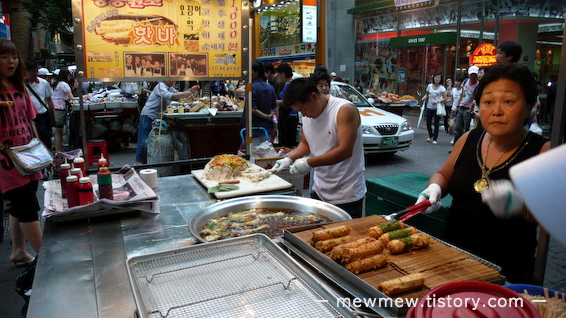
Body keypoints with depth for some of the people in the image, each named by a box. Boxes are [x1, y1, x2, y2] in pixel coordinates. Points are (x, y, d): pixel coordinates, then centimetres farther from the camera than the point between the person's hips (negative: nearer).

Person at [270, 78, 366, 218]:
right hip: (319, 192, 7)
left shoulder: (345, 110, -17)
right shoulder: (307, 115, 6)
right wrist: (289, 159, 0)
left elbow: (345, 150, -24)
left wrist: (309, 163, -25)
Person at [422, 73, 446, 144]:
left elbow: (444, 98, -7)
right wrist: (424, 98, -3)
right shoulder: (429, 86, 5)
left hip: (437, 107, -3)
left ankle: (435, 139, 5)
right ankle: (430, 135, 32)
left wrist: (437, 102, -20)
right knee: (428, 123, 5)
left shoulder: (442, 88, -5)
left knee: (436, 123, -4)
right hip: (429, 107, 3)